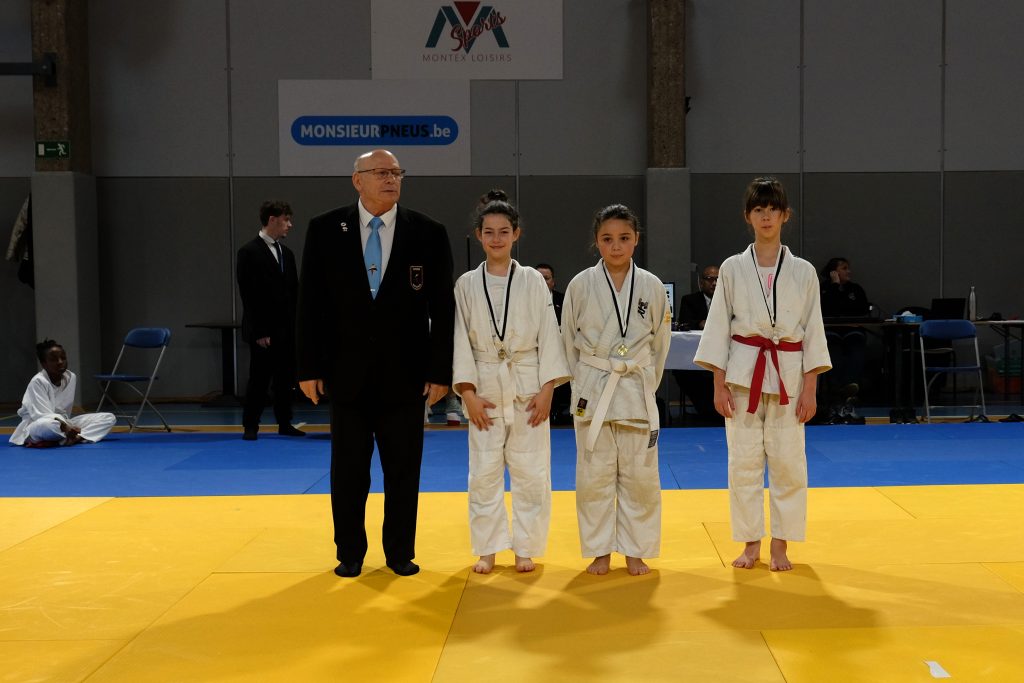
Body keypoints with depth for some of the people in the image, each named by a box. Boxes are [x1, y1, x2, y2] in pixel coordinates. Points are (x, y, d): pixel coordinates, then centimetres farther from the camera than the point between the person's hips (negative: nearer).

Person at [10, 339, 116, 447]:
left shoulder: (72, 377, 3)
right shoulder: (38, 382, -16)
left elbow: (65, 411, 9)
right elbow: (42, 414, -24)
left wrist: (67, 426, -8)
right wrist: (65, 427, -37)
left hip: (63, 423, 8)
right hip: (36, 425, -8)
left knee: (109, 418, -6)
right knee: (49, 426, -46)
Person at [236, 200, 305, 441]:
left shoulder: (287, 253, 14)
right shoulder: (249, 252, -8)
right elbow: (249, 296, -12)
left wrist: (297, 326, 8)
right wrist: (259, 331, -15)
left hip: (287, 331, 6)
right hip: (264, 332, -6)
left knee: (286, 380, 9)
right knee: (259, 380, -1)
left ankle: (284, 423, 17)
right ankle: (250, 426, 9)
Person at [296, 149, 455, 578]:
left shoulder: (428, 234, -1)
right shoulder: (325, 230, 0)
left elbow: (443, 309, -1)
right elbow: (311, 304, 1)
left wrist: (440, 371, -4)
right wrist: (309, 367, -2)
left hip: (406, 373, 0)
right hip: (346, 372, 0)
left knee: (403, 469, 8)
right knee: (348, 468, 10)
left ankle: (400, 552, 24)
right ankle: (350, 553, 25)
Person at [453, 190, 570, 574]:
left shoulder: (532, 281, 1)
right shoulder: (467, 284, 2)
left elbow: (548, 335, 0)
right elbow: (460, 340, 1)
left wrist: (547, 389, -7)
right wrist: (468, 393, -7)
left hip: (528, 387, 0)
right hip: (485, 388, 1)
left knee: (530, 472, 4)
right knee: (484, 472, 5)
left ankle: (525, 548, 18)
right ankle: (488, 549, 18)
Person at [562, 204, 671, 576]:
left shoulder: (651, 286, 0)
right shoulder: (581, 285, -3)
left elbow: (660, 341, 8)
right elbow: (569, 340, 5)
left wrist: (645, 381, 6)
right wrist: (584, 381, 5)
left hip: (637, 390, 1)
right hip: (592, 391, 0)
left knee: (639, 476, 5)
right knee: (594, 475, 5)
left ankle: (635, 551, 20)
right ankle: (600, 551, 19)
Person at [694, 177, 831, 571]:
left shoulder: (802, 271, 3)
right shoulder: (733, 269, 2)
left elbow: (813, 331, 3)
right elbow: (719, 327, 2)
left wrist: (809, 388, -2)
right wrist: (719, 384, -3)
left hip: (788, 373, 0)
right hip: (742, 373, 0)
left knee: (787, 462, 3)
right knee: (743, 461, 4)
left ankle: (780, 545, 17)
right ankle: (751, 543, 18)